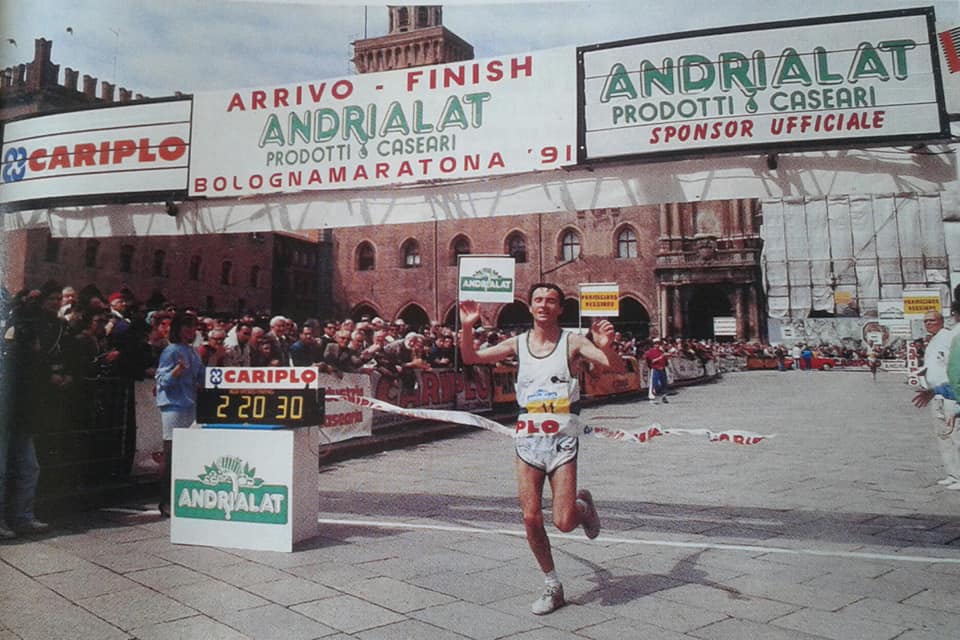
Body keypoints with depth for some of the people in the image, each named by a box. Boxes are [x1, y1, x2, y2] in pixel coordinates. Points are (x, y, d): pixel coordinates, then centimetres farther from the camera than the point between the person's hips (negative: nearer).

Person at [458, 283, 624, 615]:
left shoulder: (573, 342, -5)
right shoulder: (518, 343, 5)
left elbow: (617, 368, -13)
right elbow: (471, 358, 8)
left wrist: (606, 346, -34)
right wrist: (467, 327, -9)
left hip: (562, 441, -3)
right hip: (527, 440, 3)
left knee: (564, 522, -7)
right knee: (531, 518, 1)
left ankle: (583, 505, 30)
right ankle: (553, 586, 21)